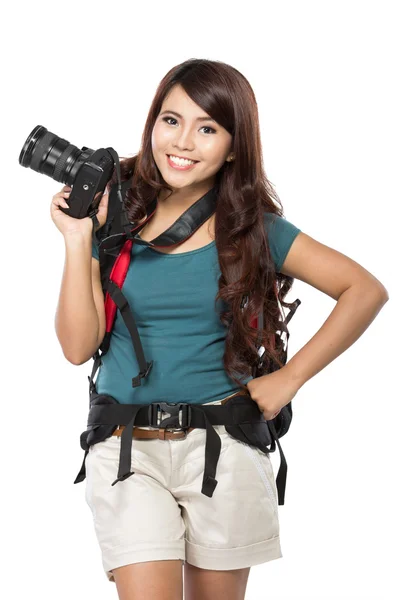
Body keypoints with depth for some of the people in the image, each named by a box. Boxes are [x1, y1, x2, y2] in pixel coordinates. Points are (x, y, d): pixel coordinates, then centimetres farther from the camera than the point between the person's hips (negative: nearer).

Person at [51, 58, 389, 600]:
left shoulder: (252, 228, 0)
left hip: (221, 449, 0)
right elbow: (78, 346, -2)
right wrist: (78, 241, -9)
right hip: (126, 450, 0)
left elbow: (366, 290, 2)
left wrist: (289, 378, -3)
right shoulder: (115, 216, 2)